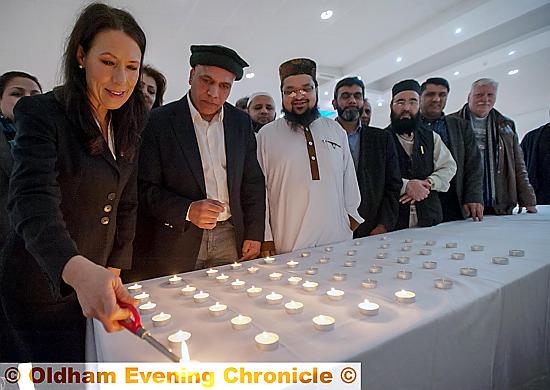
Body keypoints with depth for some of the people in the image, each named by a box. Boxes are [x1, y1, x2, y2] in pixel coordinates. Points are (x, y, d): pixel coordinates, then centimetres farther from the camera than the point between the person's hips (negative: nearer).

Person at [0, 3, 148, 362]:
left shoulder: (132, 123, -1)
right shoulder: (42, 114, -18)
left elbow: (127, 203, 4)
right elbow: (34, 204, -33)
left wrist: (114, 269, 2)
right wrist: (78, 270, -51)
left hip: (97, 280, 5)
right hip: (42, 286, -5)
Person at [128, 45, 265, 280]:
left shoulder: (241, 122, 6)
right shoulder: (159, 121, -6)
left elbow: (253, 183, 9)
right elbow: (145, 188, -6)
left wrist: (254, 234, 5)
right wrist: (187, 210, -21)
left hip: (230, 238, 3)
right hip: (178, 240, -3)